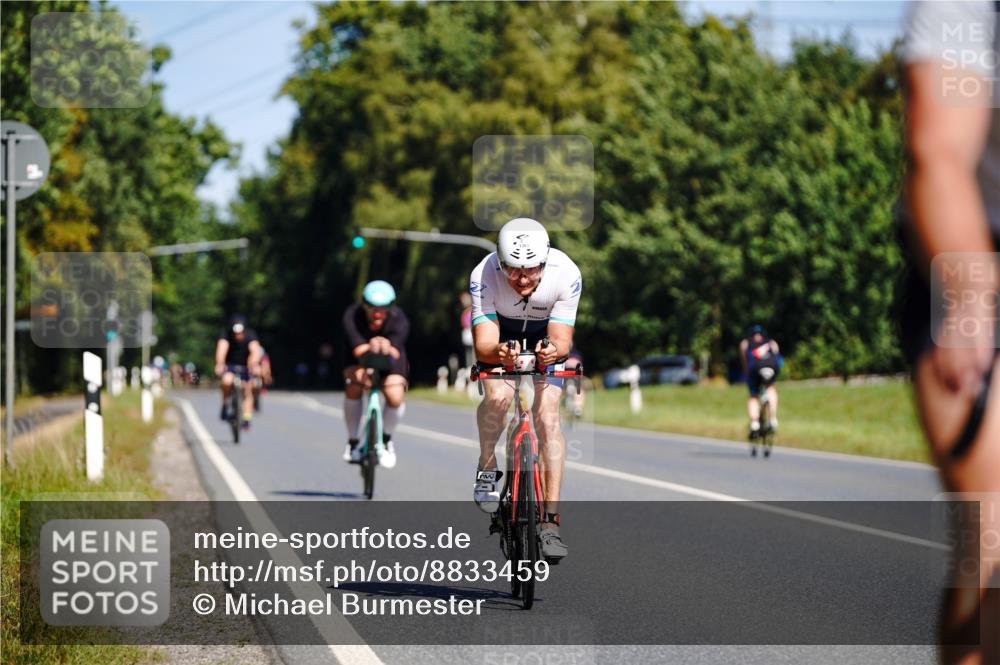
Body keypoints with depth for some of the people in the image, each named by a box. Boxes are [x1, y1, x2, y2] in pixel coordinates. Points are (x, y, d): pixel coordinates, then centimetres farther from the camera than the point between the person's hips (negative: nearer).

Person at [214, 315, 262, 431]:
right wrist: (219, 365, -59)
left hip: (245, 366, 1)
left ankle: (246, 420, 4)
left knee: (247, 392, -5)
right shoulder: (225, 334, -24)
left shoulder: (250, 335, -24)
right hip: (229, 365, -1)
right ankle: (225, 405, -8)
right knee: (227, 381, -30)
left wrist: (253, 365, -58)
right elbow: (222, 349, -40)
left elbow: (255, 351, -39)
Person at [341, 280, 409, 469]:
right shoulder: (352, 316, -32)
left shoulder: (399, 320, -32)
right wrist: (370, 348, -66)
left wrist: (387, 348, -71)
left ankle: (386, 439, 8)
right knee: (354, 386, -28)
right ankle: (353, 441, -7)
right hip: (360, 358, 0)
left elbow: (396, 352, -48)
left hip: (390, 361, 0)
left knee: (395, 397, -24)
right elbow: (358, 349, -44)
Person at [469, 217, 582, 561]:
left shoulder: (565, 274, -34)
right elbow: (483, 344, -36)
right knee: (498, 396, -29)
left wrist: (553, 351, -53)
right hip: (501, 335, 0)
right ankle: (487, 466, 1)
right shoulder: (484, 276, -34)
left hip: (547, 338, 0)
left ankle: (550, 522, -17)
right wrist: (499, 352, -58)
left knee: (547, 415, -17)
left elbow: (562, 339, -29)